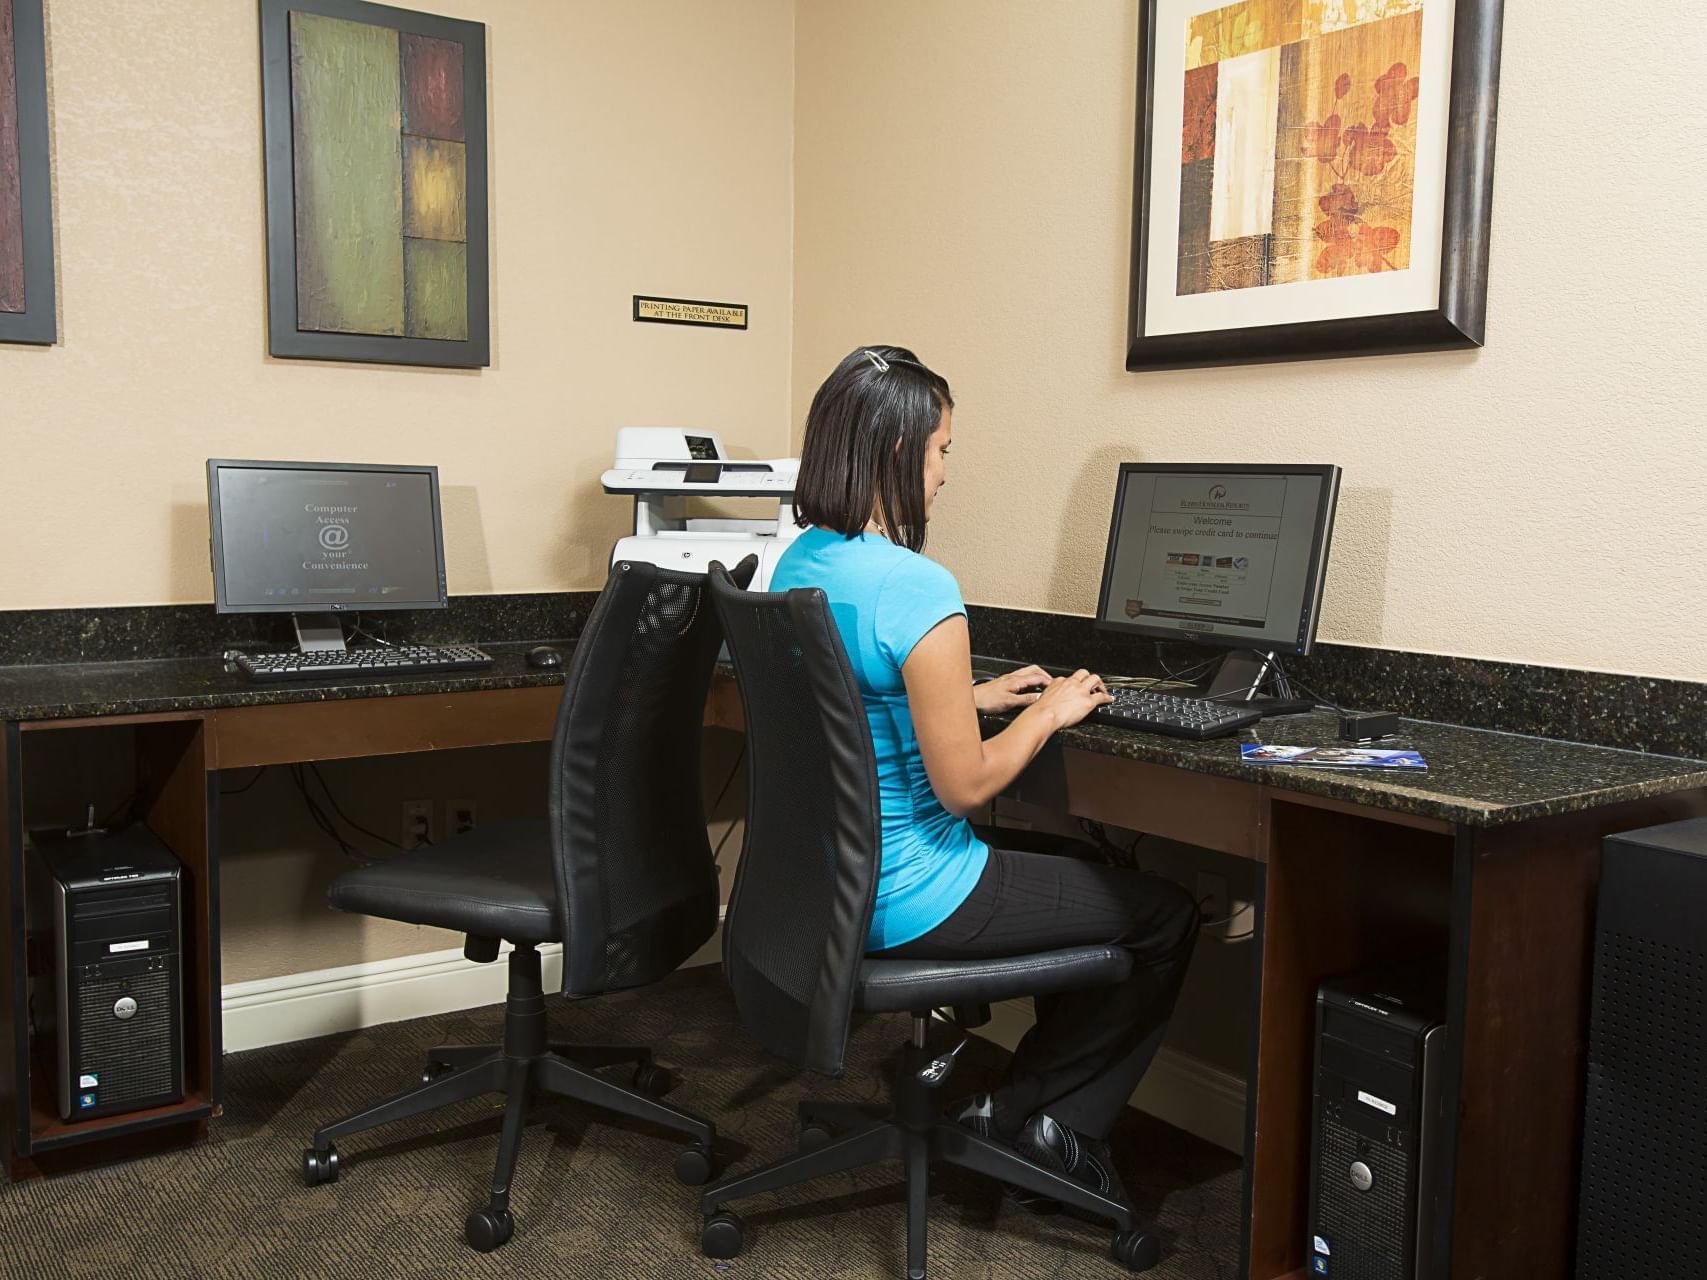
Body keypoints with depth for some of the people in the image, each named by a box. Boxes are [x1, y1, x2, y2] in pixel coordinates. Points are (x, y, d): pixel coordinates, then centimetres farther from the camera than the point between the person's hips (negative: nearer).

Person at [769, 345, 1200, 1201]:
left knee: (1081, 865, 29)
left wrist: (973, 697, 14)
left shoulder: (798, 563, 2)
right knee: (1166, 914, 10)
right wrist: (1049, 712, -5)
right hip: (904, 900, -9)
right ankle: (1026, 1118, 21)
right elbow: (964, 784, -22)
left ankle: (1027, 1106, 31)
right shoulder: (916, 588, -26)